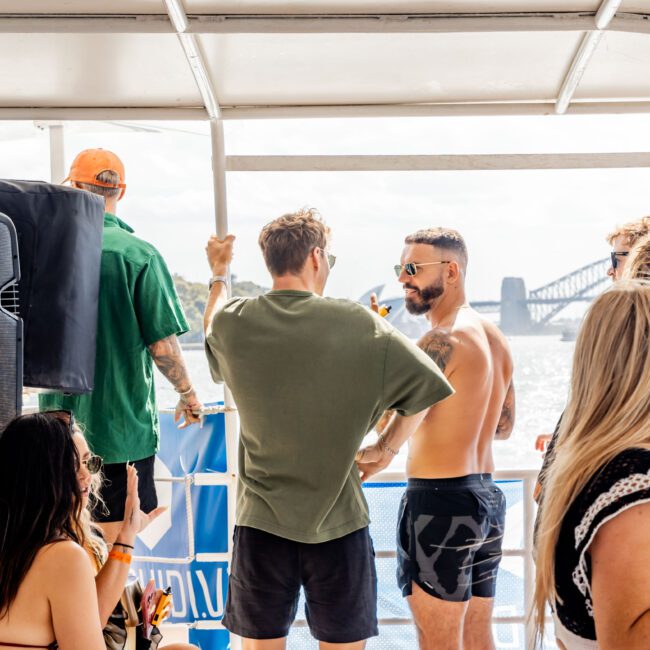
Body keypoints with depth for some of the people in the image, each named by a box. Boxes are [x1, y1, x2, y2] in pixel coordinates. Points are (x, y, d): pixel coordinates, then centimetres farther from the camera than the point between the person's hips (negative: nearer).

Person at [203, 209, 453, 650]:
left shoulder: (232, 323, -3)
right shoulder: (358, 323, -9)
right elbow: (425, 387, -4)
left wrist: (219, 275, 39)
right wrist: (388, 447, 9)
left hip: (261, 523, 2)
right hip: (339, 522, -2)